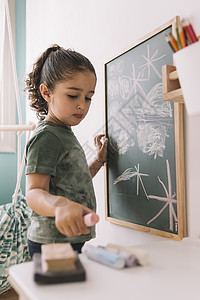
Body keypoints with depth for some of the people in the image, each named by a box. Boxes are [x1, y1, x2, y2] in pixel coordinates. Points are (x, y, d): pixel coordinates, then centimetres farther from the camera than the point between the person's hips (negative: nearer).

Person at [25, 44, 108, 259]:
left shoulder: (65, 134, 14)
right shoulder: (45, 137, -16)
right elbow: (35, 192, -28)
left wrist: (99, 160, 16)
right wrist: (60, 205, -47)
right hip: (51, 244, -9)